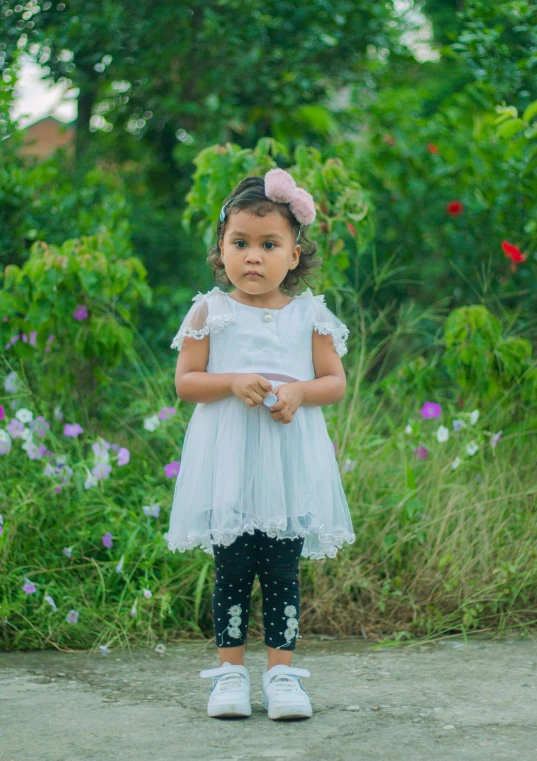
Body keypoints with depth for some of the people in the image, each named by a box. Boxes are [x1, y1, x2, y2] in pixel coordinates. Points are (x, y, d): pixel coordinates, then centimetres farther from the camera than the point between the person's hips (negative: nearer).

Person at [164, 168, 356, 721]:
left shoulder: (309, 315, 7)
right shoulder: (210, 312, 4)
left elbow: (336, 381, 7)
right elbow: (185, 381, 2)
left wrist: (298, 391, -12)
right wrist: (233, 383, -15)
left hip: (289, 461, 1)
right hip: (227, 461, -1)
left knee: (282, 570, 1)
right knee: (231, 568, 0)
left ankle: (281, 669, 9)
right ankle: (231, 670, 9)